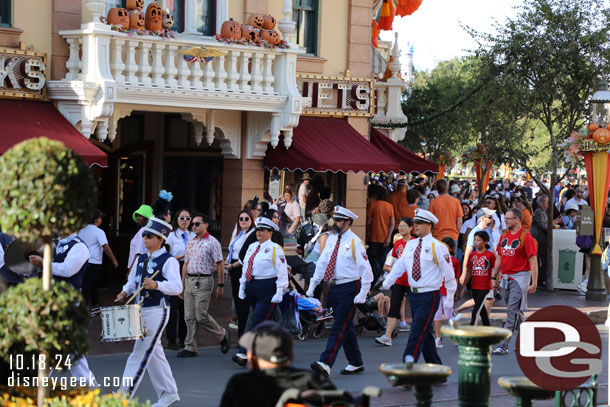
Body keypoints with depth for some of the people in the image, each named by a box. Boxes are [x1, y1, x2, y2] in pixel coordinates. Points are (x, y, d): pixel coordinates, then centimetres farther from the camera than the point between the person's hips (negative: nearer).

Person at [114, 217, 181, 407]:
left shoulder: (168, 261, -9)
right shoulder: (141, 259, 14)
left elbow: (177, 286, -19)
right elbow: (132, 281, 25)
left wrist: (157, 285, -34)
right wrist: (126, 291, 5)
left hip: (157, 311, -8)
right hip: (140, 311, 8)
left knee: (141, 352, -9)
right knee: (154, 353, 13)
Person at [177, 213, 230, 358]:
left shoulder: (212, 242, -6)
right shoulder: (190, 242, 15)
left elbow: (220, 265, -7)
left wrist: (220, 285, -10)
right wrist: (182, 285, 17)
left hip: (204, 281, -7)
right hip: (190, 281, 7)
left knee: (201, 316, -9)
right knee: (189, 317, 4)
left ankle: (222, 334, 14)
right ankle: (190, 348, 8)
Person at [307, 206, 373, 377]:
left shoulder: (354, 242, -10)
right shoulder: (331, 240, 11)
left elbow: (366, 270, -11)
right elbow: (322, 264, 17)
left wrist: (362, 294, -16)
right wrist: (312, 285, 13)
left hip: (349, 288, -7)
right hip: (334, 287, 7)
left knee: (339, 328, -11)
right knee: (346, 327, 14)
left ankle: (325, 364, -19)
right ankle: (356, 364, 24)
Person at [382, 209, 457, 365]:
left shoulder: (437, 247, -9)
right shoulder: (410, 245, 10)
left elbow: (449, 273, -6)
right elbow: (400, 265, 11)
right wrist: (388, 280, -2)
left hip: (429, 296, -7)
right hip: (414, 294, 7)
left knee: (417, 331, -14)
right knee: (425, 333, 13)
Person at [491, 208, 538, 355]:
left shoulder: (526, 237, -10)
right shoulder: (504, 236, 12)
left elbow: (533, 260, -13)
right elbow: (499, 258, 19)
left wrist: (534, 282, -17)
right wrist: (494, 277, 18)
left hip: (519, 278, -8)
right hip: (506, 278, 8)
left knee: (512, 313, -10)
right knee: (516, 312, 15)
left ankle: (503, 346, -12)